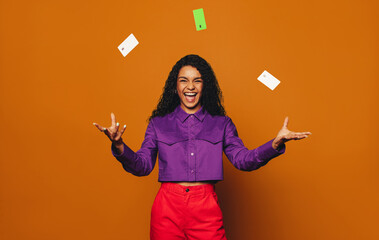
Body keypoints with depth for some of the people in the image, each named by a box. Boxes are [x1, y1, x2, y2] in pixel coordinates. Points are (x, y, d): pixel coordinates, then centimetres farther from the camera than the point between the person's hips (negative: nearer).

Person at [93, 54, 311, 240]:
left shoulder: (221, 124, 11)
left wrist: (276, 144, -15)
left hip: (206, 208, 0)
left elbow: (243, 160, 1)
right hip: (168, 206, 0)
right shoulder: (159, 123, 10)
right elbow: (143, 166, 3)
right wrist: (119, 146, -16)